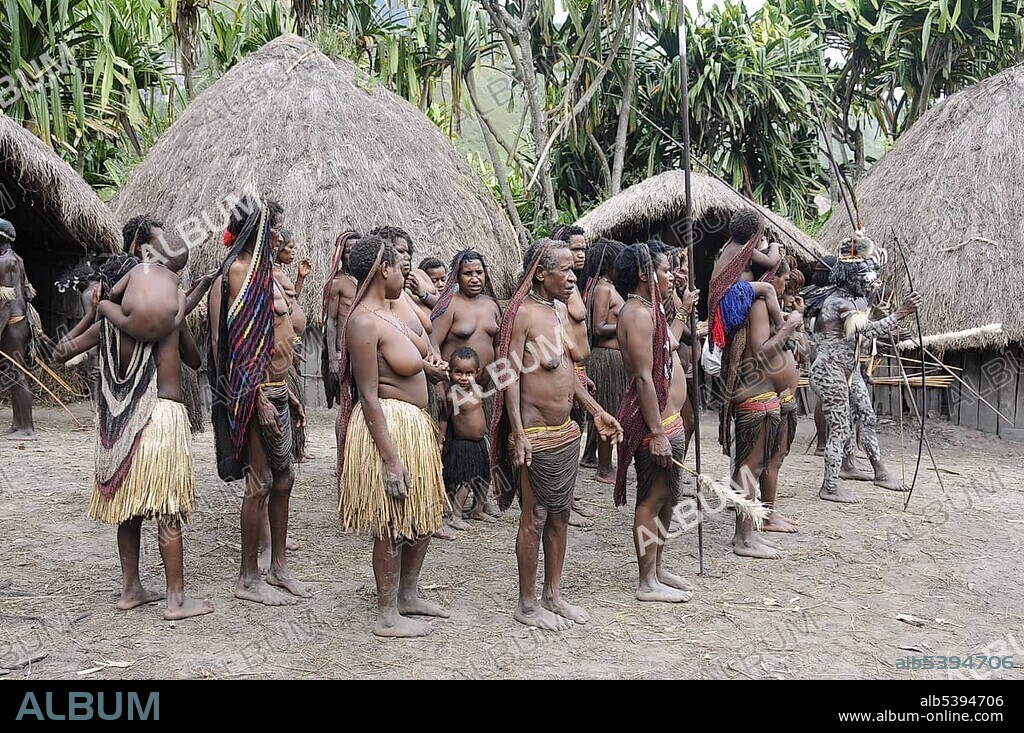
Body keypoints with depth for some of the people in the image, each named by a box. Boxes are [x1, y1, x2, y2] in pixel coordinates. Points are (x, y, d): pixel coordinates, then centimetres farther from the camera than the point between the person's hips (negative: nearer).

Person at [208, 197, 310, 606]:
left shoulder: (264, 270, 16)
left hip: (276, 390, 10)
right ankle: (248, 579, 8)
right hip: (255, 391, -10)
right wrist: (260, 397, -23)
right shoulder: (239, 270, -13)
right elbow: (238, 341, -20)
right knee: (260, 482, -3)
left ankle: (278, 567, 26)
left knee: (282, 479, 14)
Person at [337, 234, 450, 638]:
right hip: (388, 427, -10)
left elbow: (423, 351, 22)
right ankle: (388, 616, 16)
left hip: (414, 424, 10)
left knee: (423, 517, 21)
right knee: (393, 526, 2)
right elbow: (369, 395, -23)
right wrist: (390, 457, -24)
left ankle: (408, 595, 37)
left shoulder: (387, 311, 9)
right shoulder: (364, 321, -20)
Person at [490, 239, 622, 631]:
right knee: (534, 518, 1)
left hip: (566, 432, 9)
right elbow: (510, 376, -17)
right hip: (537, 435, -9)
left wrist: (597, 412, 18)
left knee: (560, 515, 14)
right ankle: (527, 604, 14)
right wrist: (518, 435, -23)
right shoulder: (522, 313, -15)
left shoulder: (560, 309, 11)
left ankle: (553, 595, 27)